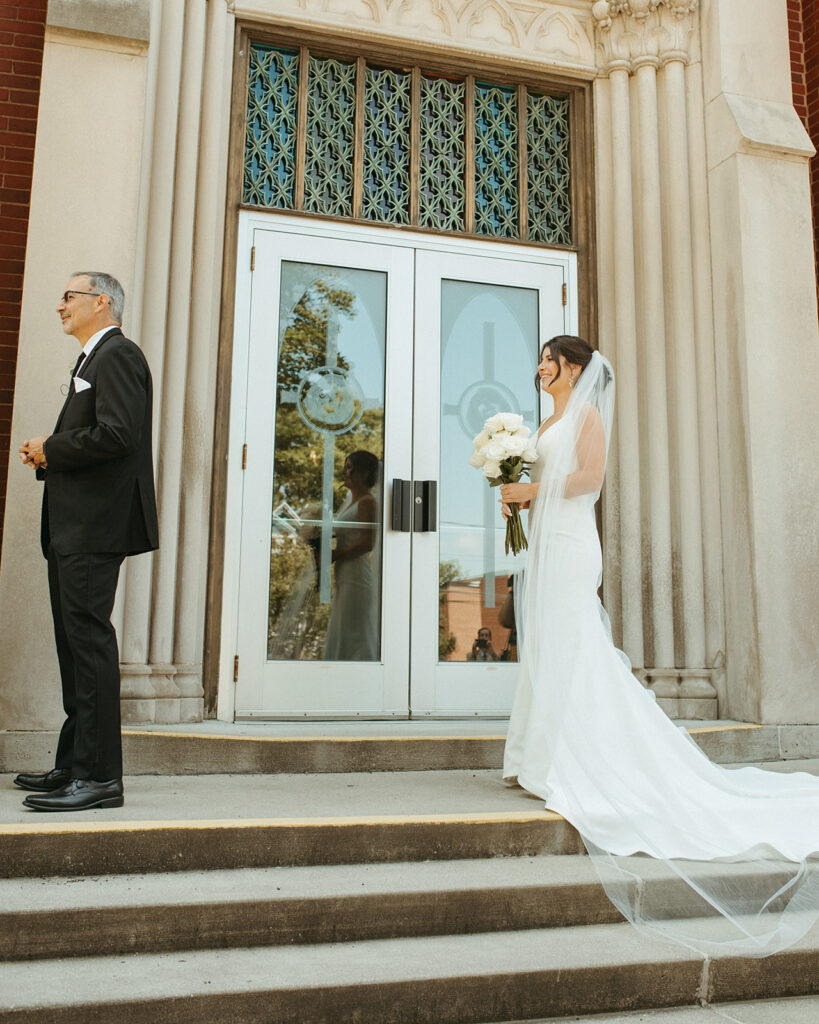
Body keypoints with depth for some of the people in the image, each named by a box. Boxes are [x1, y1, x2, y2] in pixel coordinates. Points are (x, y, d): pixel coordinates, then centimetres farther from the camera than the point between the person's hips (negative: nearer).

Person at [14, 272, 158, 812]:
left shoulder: (118, 355, -7)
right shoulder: (92, 361, 25)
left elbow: (117, 436, -21)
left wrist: (50, 450, -10)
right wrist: (47, 456, 6)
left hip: (95, 527, -11)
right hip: (74, 525, 11)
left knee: (88, 638, -11)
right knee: (75, 643, 12)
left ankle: (99, 775, -7)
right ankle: (74, 766, 20)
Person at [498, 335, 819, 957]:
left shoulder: (587, 413, -1)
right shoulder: (549, 424, 23)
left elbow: (590, 475, -15)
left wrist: (533, 489, -11)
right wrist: (519, 498, 6)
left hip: (569, 544, -9)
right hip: (547, 542, 9)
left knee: (568, 649, -9)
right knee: (548, 651, 6)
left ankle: (573, 767, -4)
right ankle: (544, 763, 10)